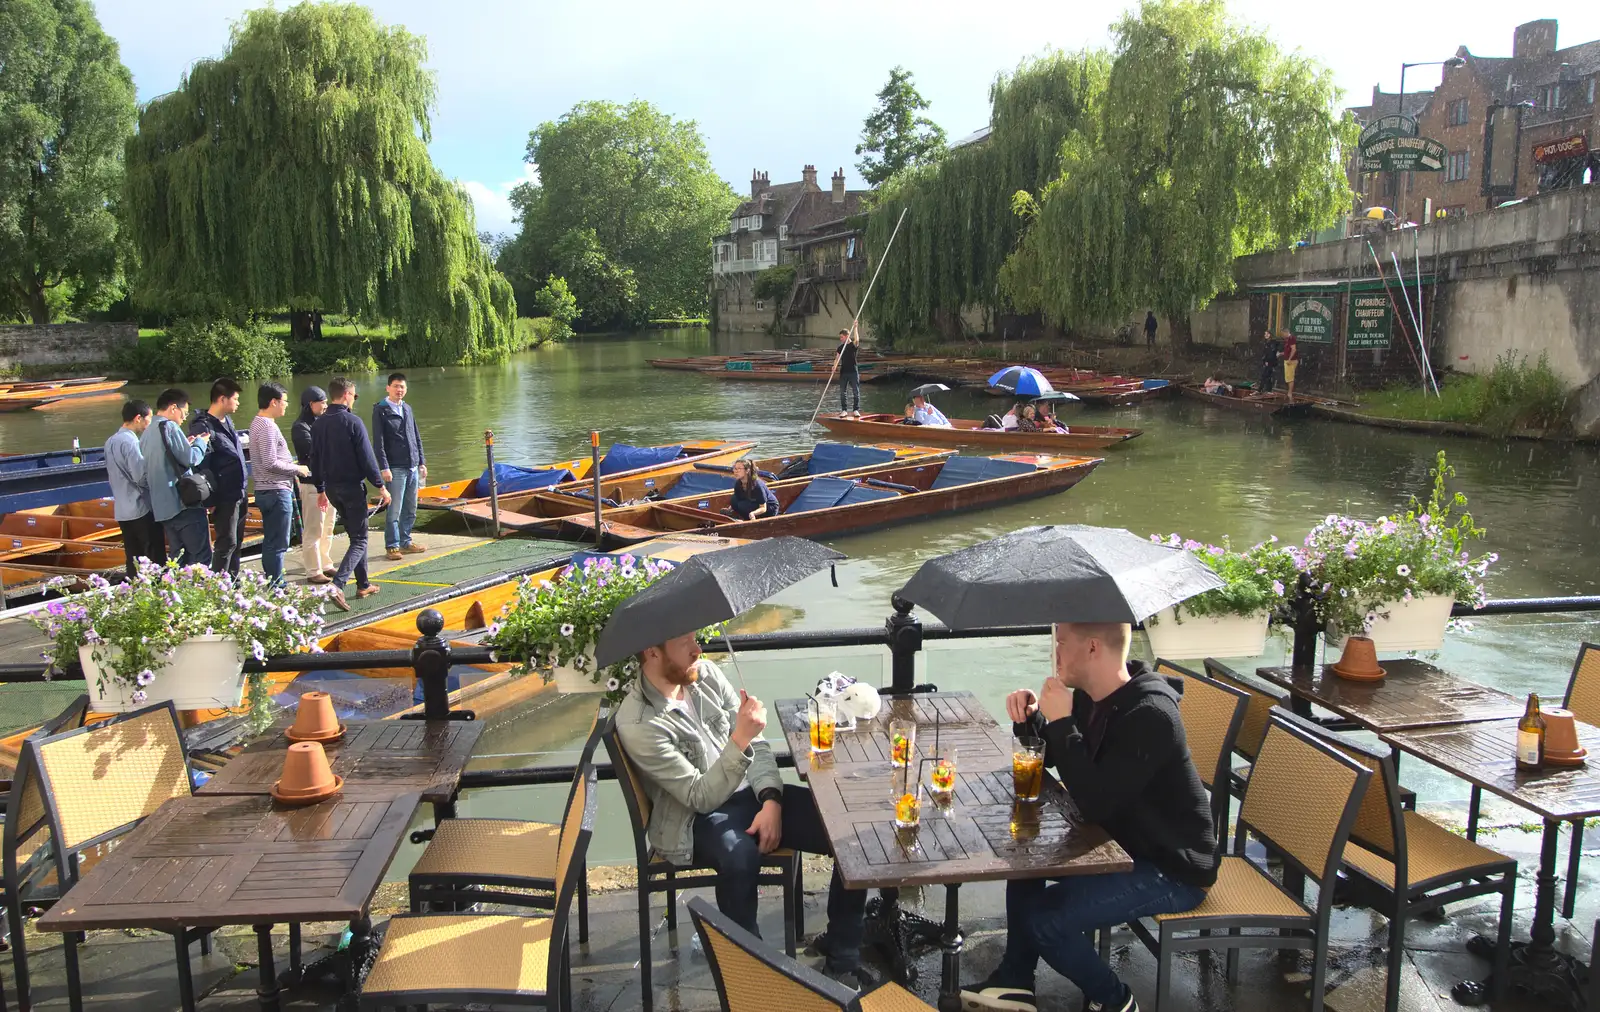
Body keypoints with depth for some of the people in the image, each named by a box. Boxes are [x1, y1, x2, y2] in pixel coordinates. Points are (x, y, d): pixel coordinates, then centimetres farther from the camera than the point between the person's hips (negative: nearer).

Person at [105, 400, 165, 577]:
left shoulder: (111, 442, 14)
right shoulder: (130, 441, -15)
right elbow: (142, 477, -18)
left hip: (122, 511, 9)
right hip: (141, 509, -9)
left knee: (134, 560, 11)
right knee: (155, 560, -5)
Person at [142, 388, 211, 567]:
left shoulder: (147, 434, 15)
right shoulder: (169, 427, -10)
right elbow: (191, 459, -14)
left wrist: (186, 444, 17)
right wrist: (200, 442, 4)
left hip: (161, 507, 8)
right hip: (184, 503, -8)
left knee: (177, 557, 12)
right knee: (201, 556, -5)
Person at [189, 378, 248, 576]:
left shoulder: (227, 421, 13)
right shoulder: (203, 427, -15)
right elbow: (202, 466, -18)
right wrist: (210, 500, -18)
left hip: (238, 494, 9)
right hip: (224, 497, -9)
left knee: (236, 542, 15)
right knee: (227, 543, -5)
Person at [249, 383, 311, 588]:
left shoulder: (258, 423, 15)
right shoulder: (268, 427, -16)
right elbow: (271, 463, -22)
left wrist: (292, 470, 12)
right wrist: (297, 469, -11)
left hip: (266, 491, 11)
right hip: (277, 492, -11)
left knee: (271, 542, 15)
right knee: (278, 544, -6)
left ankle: (274, 584, 23)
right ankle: (275, 587, -3)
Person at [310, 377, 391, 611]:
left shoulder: (319, 424, 6)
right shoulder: (352, 422, -14)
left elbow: (315, 459, 11)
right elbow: (367, 458, -15)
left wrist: (320, 490, 20)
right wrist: (381, 486, -8)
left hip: (332, 488, 7)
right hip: (352, 487, -7)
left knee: (356, 535, 19)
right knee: (359, 540, -2)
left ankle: (363, 585, 24)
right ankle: (338, 584, -20)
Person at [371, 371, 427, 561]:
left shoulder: (407, 409, 16)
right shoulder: (380, 410, -4)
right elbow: (378, 441, -9)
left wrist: (421, 462, 15)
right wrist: (384, 467, -16)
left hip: (412, 467, 7)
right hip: (395, 468, -7)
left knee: (410, 510, 11)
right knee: (394, 510, -5)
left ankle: (405, 542, 20)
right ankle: (392, 546, 3)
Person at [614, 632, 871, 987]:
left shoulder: (706, 673, 0)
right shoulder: (637, 725, -19)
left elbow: (756, 744, 4)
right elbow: (702, 797, -21)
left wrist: (771, 800, -12)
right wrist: (740, 740, -31)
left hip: (751, 794, 6)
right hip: (695, 818, -6)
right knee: (740, 856, -41)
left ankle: (841, 952, 3)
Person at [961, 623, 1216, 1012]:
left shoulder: (1150, 715, -28)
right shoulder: (1091, 696, 0)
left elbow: (1095, 805, -33)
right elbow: (1047, 758, 13)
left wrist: (1061, 722, -29)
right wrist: (1029, 717, -8)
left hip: (1173, 869, -10)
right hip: (1123, 840, 10)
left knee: (1045, 917, -18)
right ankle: (1014, 981, 19)